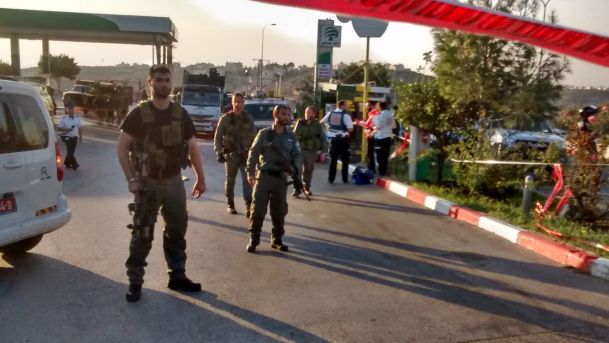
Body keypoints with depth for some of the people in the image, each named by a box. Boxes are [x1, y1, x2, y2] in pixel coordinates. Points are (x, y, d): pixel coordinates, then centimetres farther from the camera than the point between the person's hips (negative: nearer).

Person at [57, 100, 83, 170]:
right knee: (70, 151, -10)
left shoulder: (77, 118, 6)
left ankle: (67, 163, 24)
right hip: (67, 137, -5)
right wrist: (66, 129, -23)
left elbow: (79, 128, 12)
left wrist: (80, 137, 10)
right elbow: (59, 127, -7)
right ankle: (75, 164, -5)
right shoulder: (63, 119, -8)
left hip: (74, 137, 5)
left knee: (71, 151, 10)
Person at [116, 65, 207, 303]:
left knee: (177, 230, 12)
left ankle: (177, 277, 26)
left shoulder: (180, 114, 3)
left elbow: (192, 147, 9)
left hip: (174, 180, 4)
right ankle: (135, 283, 14)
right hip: (148, 182, -4)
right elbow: (122, 147, -7)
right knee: (142, 234, 1)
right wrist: (131, 179, -14)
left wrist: (200, 178, 8)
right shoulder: (139, 113, -8)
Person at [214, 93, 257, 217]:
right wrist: (219, 152, -11)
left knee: (247, 179, -6)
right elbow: (218, 137, -2)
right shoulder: (225, 118, -1)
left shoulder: (248, 118, 7)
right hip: (230, 154, -1)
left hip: (246, 154, 1)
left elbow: (254, 136, 11)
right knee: (230, 180, 8)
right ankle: (230, 204, 20)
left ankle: (249, 206, -5)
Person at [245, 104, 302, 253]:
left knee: (279, 210, 9)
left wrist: (293, 170, -15)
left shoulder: (292, 136, 6)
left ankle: (277, 239, 22)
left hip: (281, 178, 3)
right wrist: (250, 172, -9)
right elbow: (253, 153, -1)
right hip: (264, 175, -2)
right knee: (258, 208, -4)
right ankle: (253, 239, 7)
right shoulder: (264, 133, -1)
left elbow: (297, 156, 4)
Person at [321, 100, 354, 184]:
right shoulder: (345, 115, -11)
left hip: (333, 139, 4)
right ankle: (345, 179, 11)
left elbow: (321, 122, 13)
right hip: (343, 140, -4)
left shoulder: (330, 114, 4)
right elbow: (350, 129, -15)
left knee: (333, 160, 11)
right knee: (345, 160, 9)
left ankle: (331, 179, 12)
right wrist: (346, 130, 6)